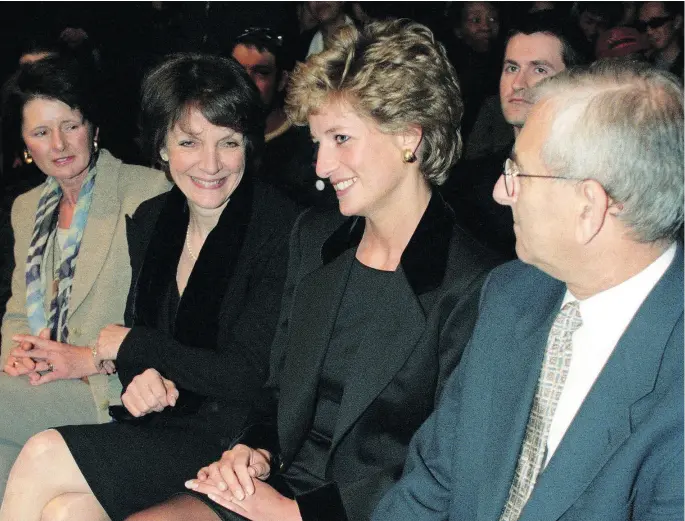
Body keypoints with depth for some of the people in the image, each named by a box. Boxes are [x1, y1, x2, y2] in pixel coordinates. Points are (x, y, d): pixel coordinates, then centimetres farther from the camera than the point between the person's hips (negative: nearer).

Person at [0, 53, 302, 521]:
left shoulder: (283, 231, -15)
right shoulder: (150, 219, 7)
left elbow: (248, 377, -17)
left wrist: (131, 344, -7)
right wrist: (140, 375, -10)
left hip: (233, 438, -6)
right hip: (161, 421, 6)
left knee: (43, 457, -18)